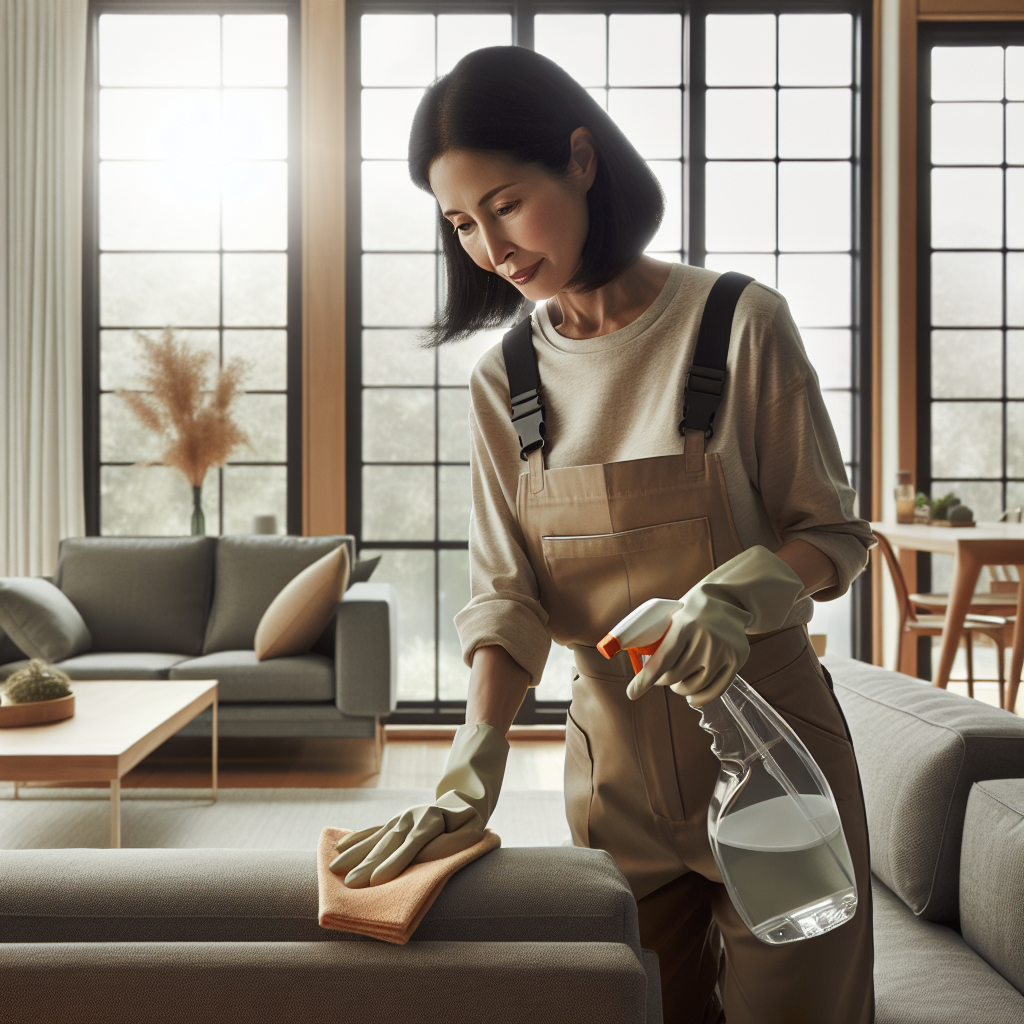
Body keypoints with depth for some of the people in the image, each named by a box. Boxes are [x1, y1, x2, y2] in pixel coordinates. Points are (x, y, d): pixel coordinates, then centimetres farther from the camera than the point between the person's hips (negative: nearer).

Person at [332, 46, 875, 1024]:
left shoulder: (739, 323, -9)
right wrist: (475, 760, -15)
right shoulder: (504, 381, 2)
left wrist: (736, 595, -24)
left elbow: (833, 529, -3)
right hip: (612, 757, 3)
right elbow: (505, 593, -1)